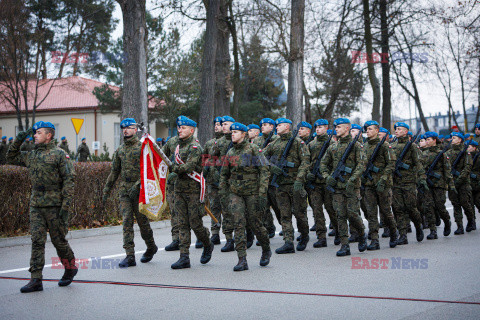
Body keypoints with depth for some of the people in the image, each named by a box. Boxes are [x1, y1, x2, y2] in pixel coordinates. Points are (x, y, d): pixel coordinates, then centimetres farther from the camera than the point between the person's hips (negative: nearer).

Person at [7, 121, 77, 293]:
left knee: (58, 240, 4)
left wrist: (66, 206, -16)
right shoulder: (31, 156, 13)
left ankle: (71, 268, 27)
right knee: (37, 241, -1)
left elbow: (69, 180, -10)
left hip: (55, 206, -5)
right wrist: (18, 141, 11)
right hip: (36, 206, 5)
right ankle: (36, 280, -1)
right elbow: (11, 158, 27)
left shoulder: (59, 154, -5)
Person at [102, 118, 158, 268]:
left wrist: (137, 185, -22)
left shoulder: (142, 147, -5)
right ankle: (130, 256, -6)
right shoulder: (120, 150, 13)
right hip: (124, 189, 5)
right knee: (127, 221, -4)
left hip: (139, 189, -5)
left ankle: (151, 247, 29)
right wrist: (106, 190, 17)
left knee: (142, 220, 4)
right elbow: (114, 171, 19)